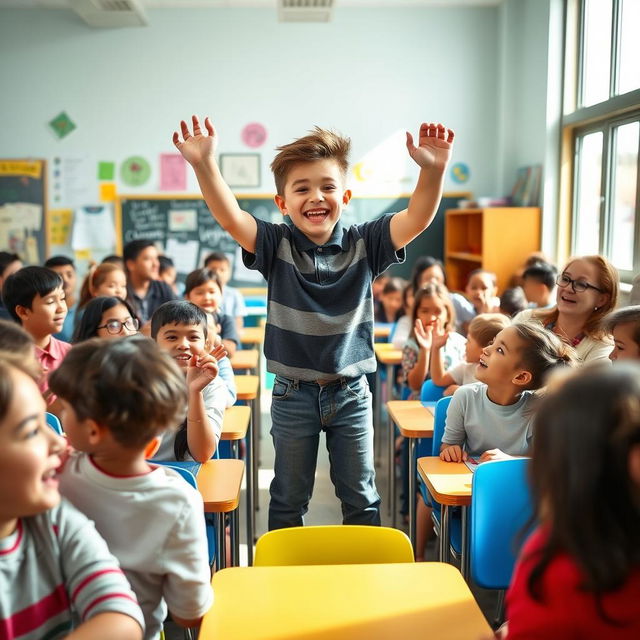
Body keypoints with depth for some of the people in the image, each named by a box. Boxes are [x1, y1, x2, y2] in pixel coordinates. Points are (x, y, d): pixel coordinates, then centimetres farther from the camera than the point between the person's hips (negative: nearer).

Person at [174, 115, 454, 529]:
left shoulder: (363, 244, -7)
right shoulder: (277, 246, -8)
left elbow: (417, 219, -20)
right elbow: (231, 218, -24)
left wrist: (433, 170, -38)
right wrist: (204, 165, -40)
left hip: (351, 393, 1)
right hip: (293, 394, 0)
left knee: (361, 497, 15)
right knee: (288, 498, 15)